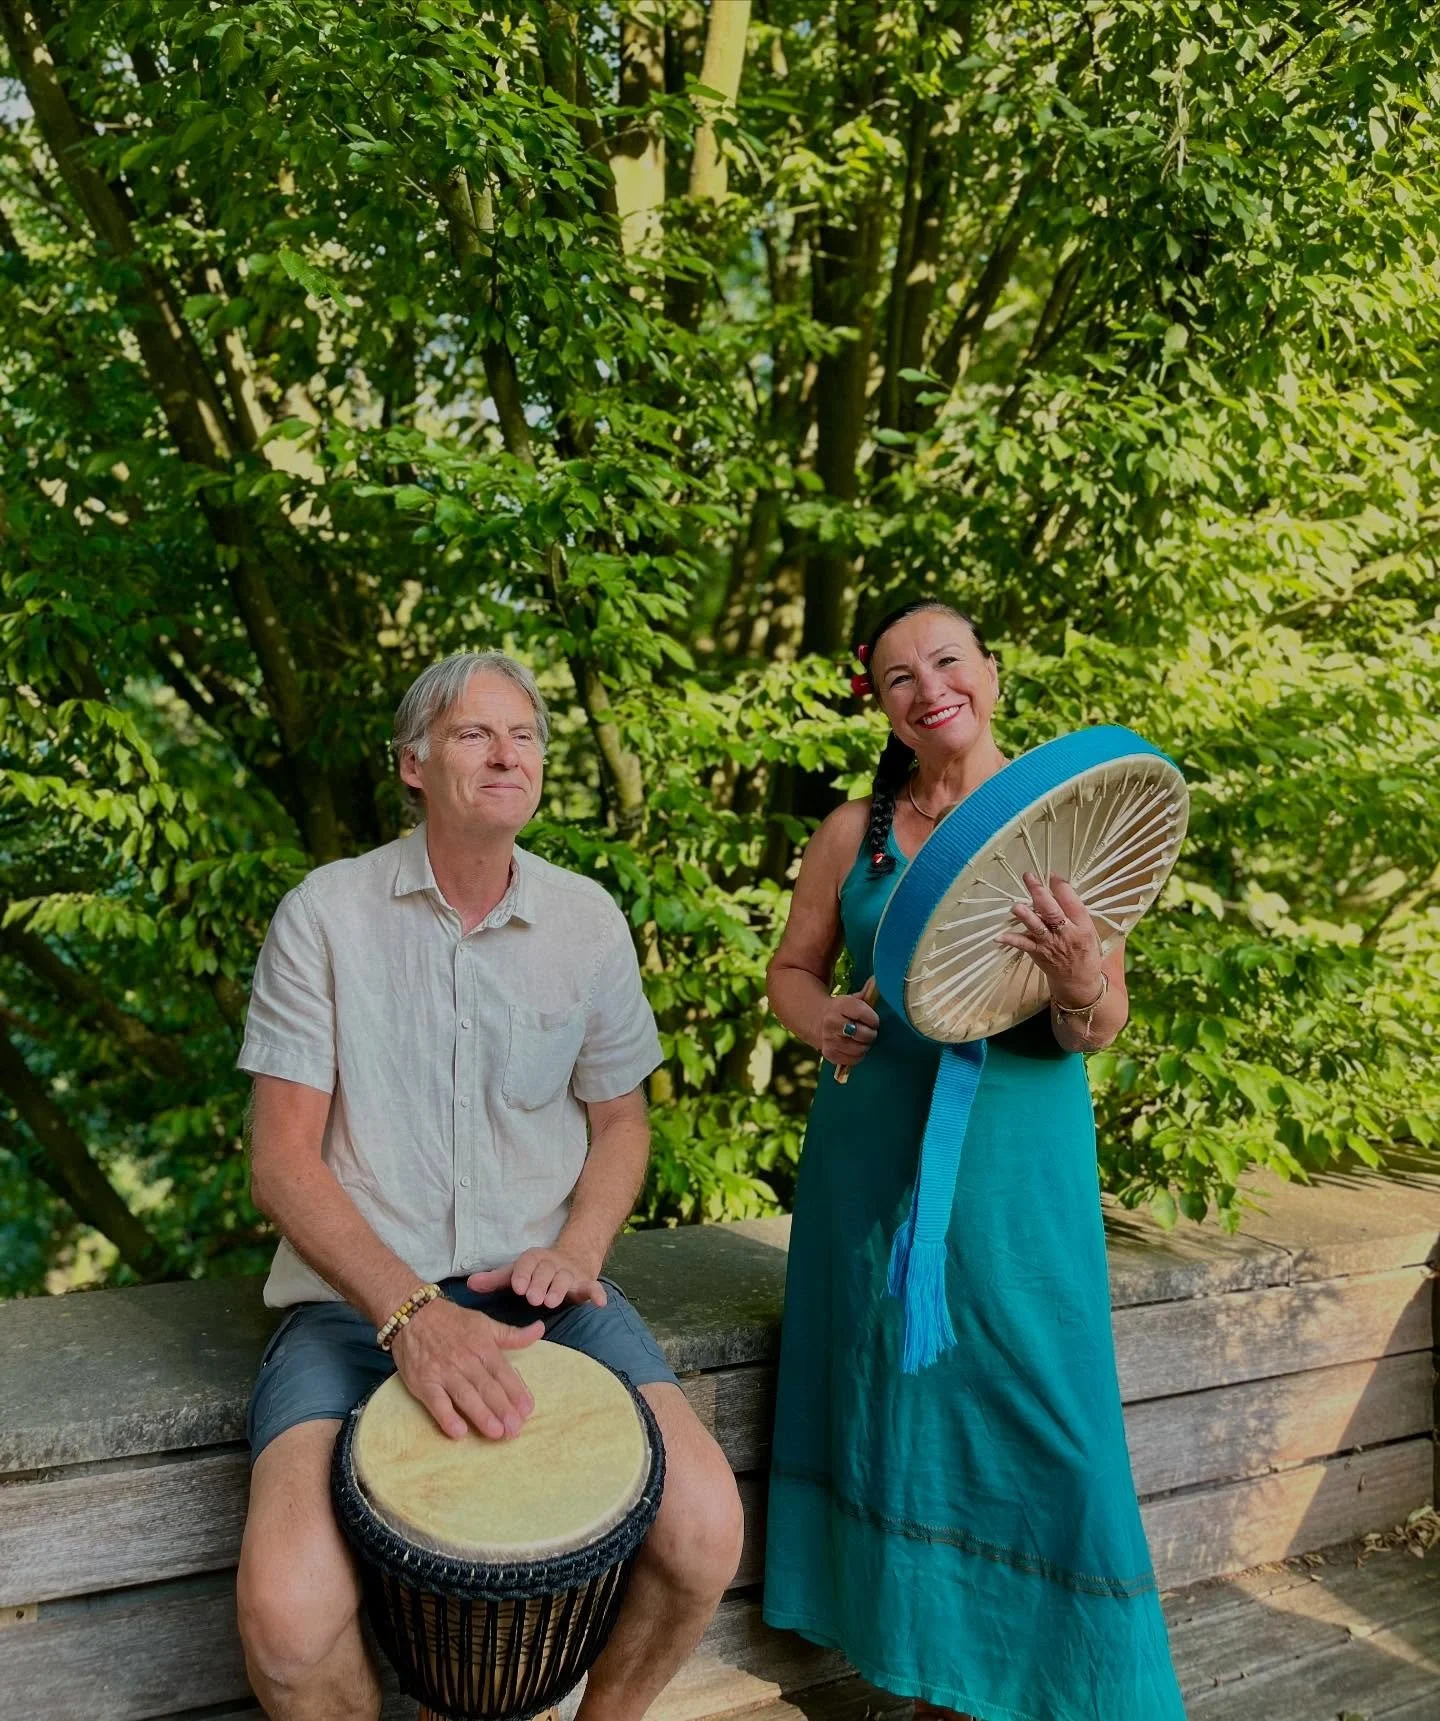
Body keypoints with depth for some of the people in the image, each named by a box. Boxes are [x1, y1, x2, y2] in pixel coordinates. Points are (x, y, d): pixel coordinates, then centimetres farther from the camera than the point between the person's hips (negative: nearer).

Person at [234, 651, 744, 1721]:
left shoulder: (587, 921, 5)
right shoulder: (326, 914, -4)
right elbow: (281, 1159, -7)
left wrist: (576, 1250, -5)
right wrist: (410, 1312, -21)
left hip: (540, 1284, 2)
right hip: (359, 1291, -2)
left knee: (706, 1533, -19)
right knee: (288, 1614, -26)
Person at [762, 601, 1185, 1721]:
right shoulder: (855, 831, 4)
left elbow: (1101, 1030, -4)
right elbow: (793, 970, 13)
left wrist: (1078, 985, -27)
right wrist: (825, 1022, -9)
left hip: (1018, 1159, -2)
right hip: (875, 1157, 2)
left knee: (1038, 1419, 0)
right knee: (894, 1409, 8)